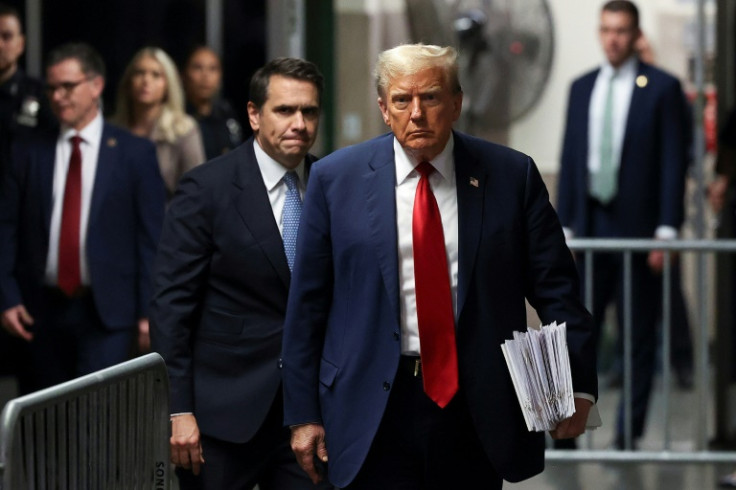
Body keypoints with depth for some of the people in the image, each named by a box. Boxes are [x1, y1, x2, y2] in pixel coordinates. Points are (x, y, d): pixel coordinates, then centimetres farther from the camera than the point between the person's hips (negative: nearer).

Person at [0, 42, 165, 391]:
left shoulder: (134, 153, 1)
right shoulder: (29, 154, 8)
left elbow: (151, 235, -1)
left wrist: (150, 310, -7)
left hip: (107, 311, -3)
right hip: (43, 307, 3)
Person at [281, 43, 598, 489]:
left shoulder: (511, 176, 2)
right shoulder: (336, 179, 1)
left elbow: (555, 286, 3)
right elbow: (307, 304, 4)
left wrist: (576, 385, -9)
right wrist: (302, 414, 1)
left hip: (476, 411, 1)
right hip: (374, 410, -1)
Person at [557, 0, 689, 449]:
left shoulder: (662, 88, -2)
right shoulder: (582, 88, 11)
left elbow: (674, 161, -5)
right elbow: (570, 159, 13)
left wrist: (667, 230, -11)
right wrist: (564, 225, 7)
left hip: (638, 228, -4)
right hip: (590, 227, 4)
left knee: (640, 339, 4)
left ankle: (629, 436, 10)